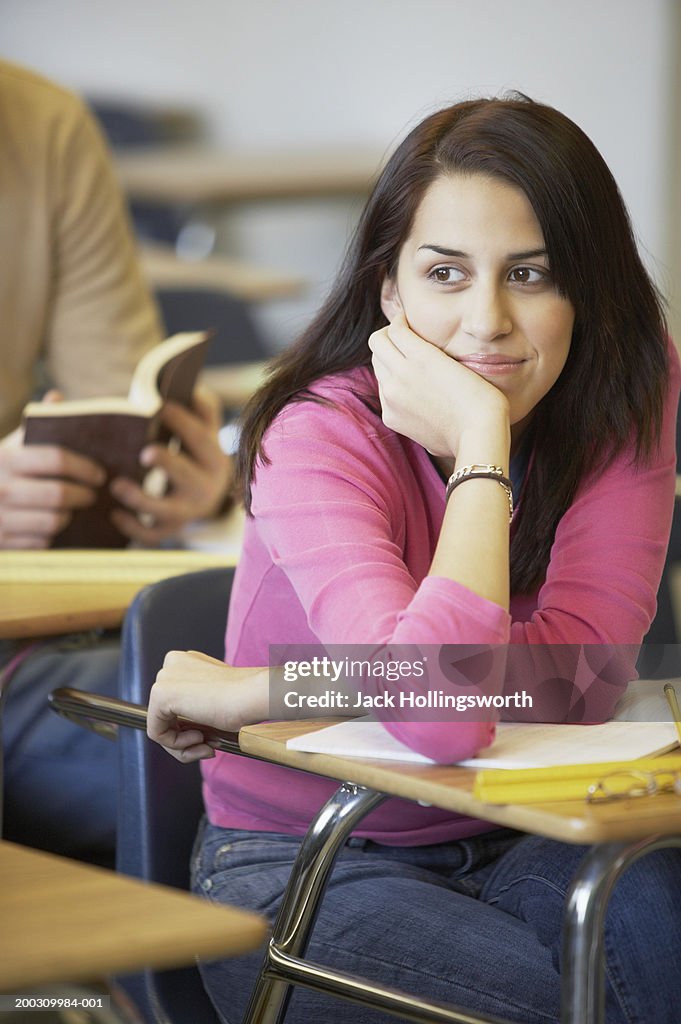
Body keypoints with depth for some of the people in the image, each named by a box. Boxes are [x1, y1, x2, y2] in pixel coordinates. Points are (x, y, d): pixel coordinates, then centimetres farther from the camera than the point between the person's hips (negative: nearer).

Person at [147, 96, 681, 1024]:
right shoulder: (322, 435, -21)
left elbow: (584, 668, -20)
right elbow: (442, 709, -38)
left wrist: (261, 694, -21)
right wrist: (482, 444, -31)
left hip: (521, 841, 4)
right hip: (302, 869, -4)